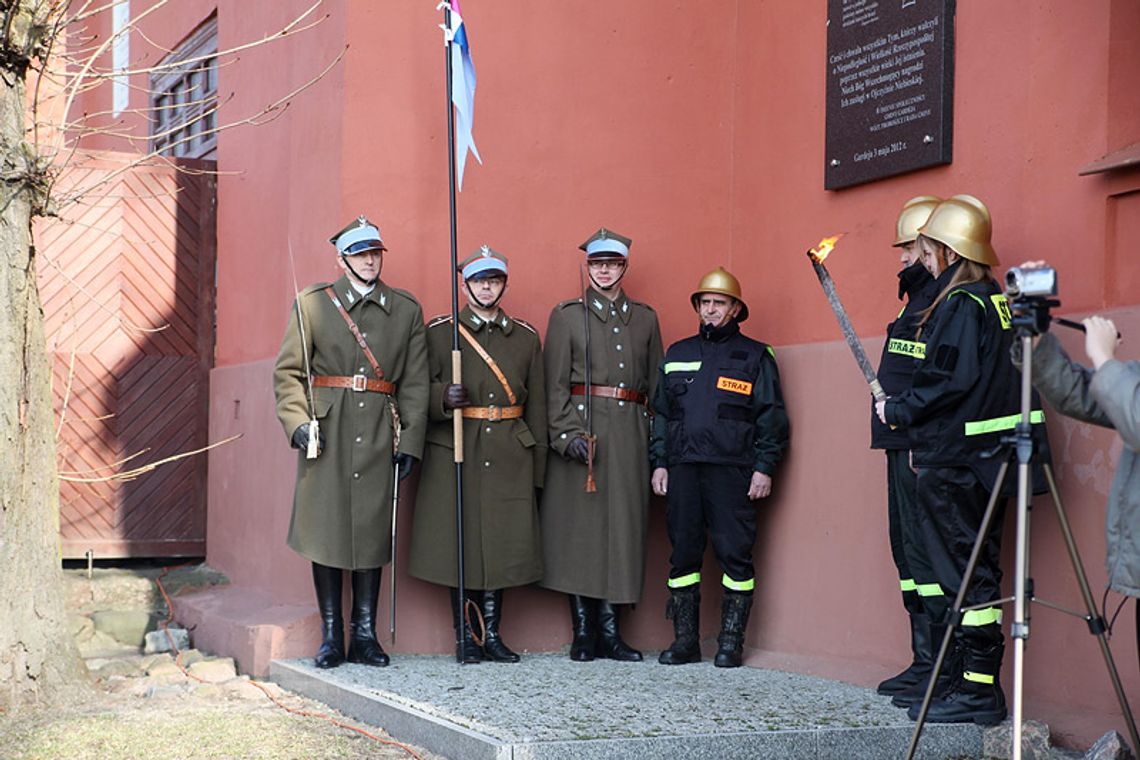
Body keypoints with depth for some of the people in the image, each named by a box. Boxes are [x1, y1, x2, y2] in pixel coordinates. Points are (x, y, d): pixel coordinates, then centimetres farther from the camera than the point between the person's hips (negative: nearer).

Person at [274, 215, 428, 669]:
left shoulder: (406, 310, 9)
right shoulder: (313, 303, 5)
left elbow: (414, 381, 8)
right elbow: (288, 370, 4)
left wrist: (410, 441, 1)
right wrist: (297, 423, -9)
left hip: (379, 437, 1)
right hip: (327, 432, -1)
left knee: (373, 530, 3)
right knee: (326, 529, 0)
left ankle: (365, 635, 11)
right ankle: (331, 636, 10)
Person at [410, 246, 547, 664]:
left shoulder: (526, 337, 12)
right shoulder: (439, 332, 4)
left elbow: (537, 405, 11)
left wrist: (538, 467, 7)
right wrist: (444, 399, -19)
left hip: (509, 456, 2)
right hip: (455, 453, -2)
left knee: (502, 542, 2)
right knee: (458, 542, -1)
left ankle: (492, 634, 12)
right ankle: (464, 637, 10)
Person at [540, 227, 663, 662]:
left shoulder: (645, 319, 15)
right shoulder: (566, 316, 6)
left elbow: (655, 384, 14)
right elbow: (555, 384, -1)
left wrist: (656, 441, 5)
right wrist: (568, 434, -12)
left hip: (630, 433, 3)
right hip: (583, 428, -3)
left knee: (623, 527, 2)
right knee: (580, 527, -3)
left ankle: (609, 631, 8)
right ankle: (583, 633, 5)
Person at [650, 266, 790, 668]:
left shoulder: (755, 356, 6)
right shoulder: (677, 354, 18)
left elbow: (772, 418, 3)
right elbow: (661, 413, 19)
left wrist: (764, 467, -6)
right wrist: (659, 462, 10)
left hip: (731, 470, -4)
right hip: (682, 469, 4)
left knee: (734, 554, -4)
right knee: (683, 554, 4)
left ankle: (731, 642, 3)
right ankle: (685, 639, 11)